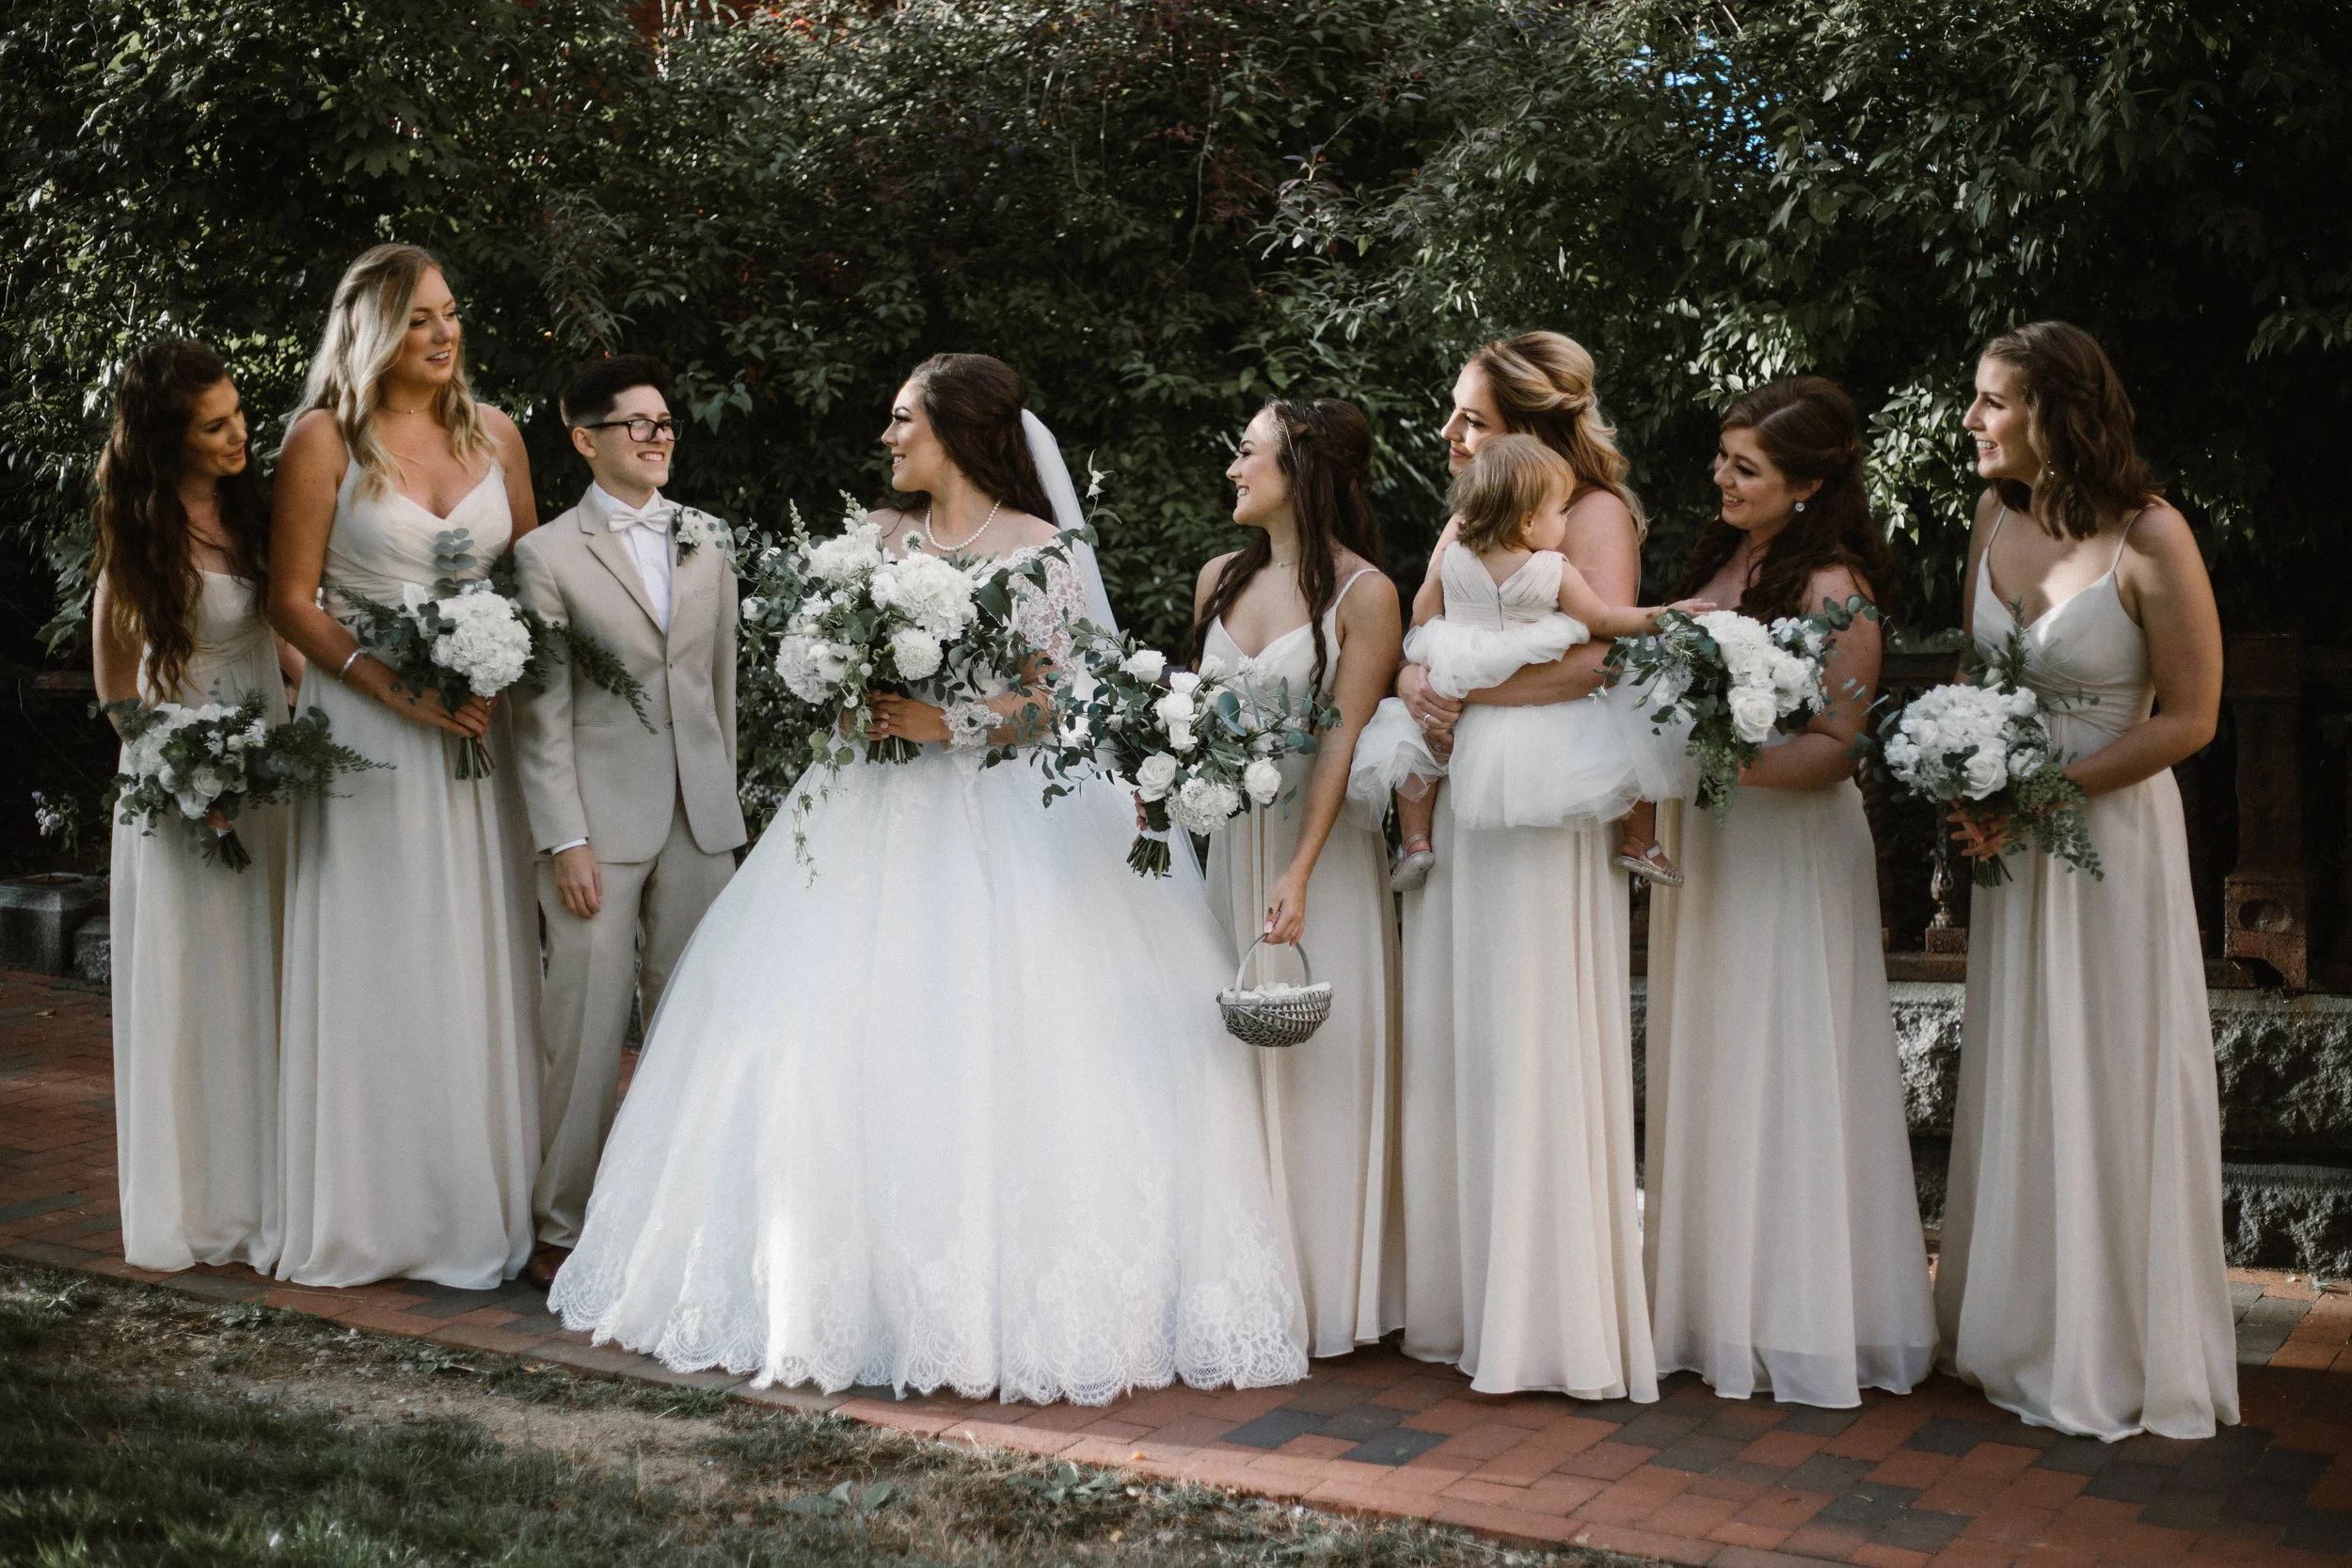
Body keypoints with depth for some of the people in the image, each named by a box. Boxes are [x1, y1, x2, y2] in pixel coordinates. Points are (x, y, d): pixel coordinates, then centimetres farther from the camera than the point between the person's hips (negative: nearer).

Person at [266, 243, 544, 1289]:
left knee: (480, 961, 7)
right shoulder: (325, 440, -4)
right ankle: (373, 1210, 11)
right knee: (376, 963, 0)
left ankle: (479, 1206, 17)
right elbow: (291, 598, -5)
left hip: (478, 726, 4)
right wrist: (393, 685, -16)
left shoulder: (494, 434, 8)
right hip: (364, 725, -4)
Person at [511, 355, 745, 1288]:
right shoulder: (549, 555, -2)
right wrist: (565, 840, -11)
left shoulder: (706, 542, 12)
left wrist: (725, 796, 14)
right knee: (587, 1026, -1)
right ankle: (562, 1226, 12)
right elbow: (540, 715, -6)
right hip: (602, 822, -4)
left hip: (701, 818, 4)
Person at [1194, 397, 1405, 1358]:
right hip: (1223, 834, 6)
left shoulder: (1363, 593, -8)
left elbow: (1344, 738, -13)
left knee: (1316, 1056, -1)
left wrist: (1299, 873, -19)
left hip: (1318, 841, -6)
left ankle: (1323, 1290, 12)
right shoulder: (1221, 578, 11)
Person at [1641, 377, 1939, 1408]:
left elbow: (1834, 748, -18)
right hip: (1706, 836, 8)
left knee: (1782, 1073, -1)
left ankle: (1798, 1324, 12)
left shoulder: (1832, 588, -13)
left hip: (1791, 846, -8)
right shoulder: (1721, 559, 10)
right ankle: (1716, 1297, 22)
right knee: (1708, 1068, 11)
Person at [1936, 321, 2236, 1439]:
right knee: (2015, 1082, 12)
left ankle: (2120, 1357, 19)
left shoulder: (2150, 539, -16)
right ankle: (2024, 1333, 27)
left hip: (2112, 828, -6)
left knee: (2112, 1083, 3)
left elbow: (2188, 717, -14)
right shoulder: (1996, 518, 3)